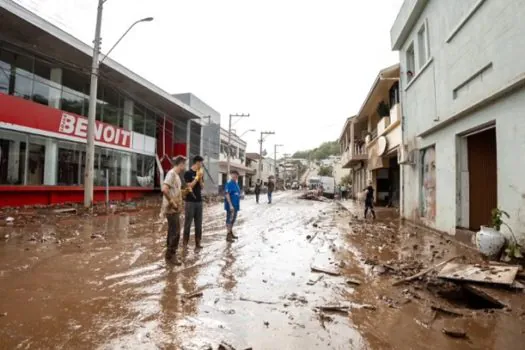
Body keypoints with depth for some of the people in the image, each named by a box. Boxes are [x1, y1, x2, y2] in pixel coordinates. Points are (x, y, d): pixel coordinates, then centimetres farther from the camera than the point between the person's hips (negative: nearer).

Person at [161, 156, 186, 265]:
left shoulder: (176, 175, 14)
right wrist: (172, 202, -22)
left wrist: (184, 191, 10)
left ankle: (169, 254, 24)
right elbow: (164, 189, -28)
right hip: (172, 209, -10)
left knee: (172, 232, 15)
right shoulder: (172, 173, -16)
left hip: (175, 209, 10)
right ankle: (171, 255, 5)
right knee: (175, 232, -5)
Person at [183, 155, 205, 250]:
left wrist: (200, 178, -5)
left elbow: (202, 187, 9)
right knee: (188, 223, 1)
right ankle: (185, 243, 10)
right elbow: (189, 186, -13)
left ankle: (198, 243, 16)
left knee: (199, 224, 8)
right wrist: (197, 177, -12)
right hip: (190, 202, -6)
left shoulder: (200, 173, 11)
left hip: (199, 201, 6)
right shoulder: (188, 173, -6)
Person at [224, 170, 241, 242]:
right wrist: (230, 205, -24)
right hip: (231, 205, -9)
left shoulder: (236, 184, 13)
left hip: (236, 205, 9)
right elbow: (227, 194, -20)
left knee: (233, 220, 17)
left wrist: (238, 205, 19)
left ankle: (231, 233, 28)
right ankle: (228, 236, 0)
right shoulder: (229, 183, -14)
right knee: (229, 220, -5)